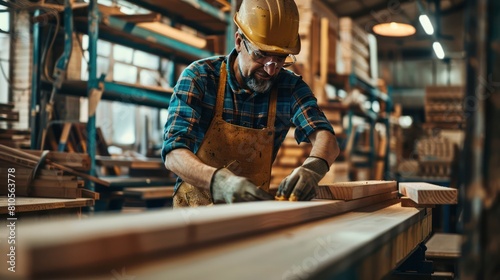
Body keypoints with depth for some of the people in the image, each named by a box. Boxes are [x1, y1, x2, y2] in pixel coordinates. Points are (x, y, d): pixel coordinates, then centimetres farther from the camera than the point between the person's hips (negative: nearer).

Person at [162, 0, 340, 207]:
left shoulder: (290, 87, -4)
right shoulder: (199, 78, -12)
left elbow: (325, 137, -14)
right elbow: (173, 154, -21)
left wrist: (311, 169, -38)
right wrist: (221, 181, -41)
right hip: (196, 204, -2)